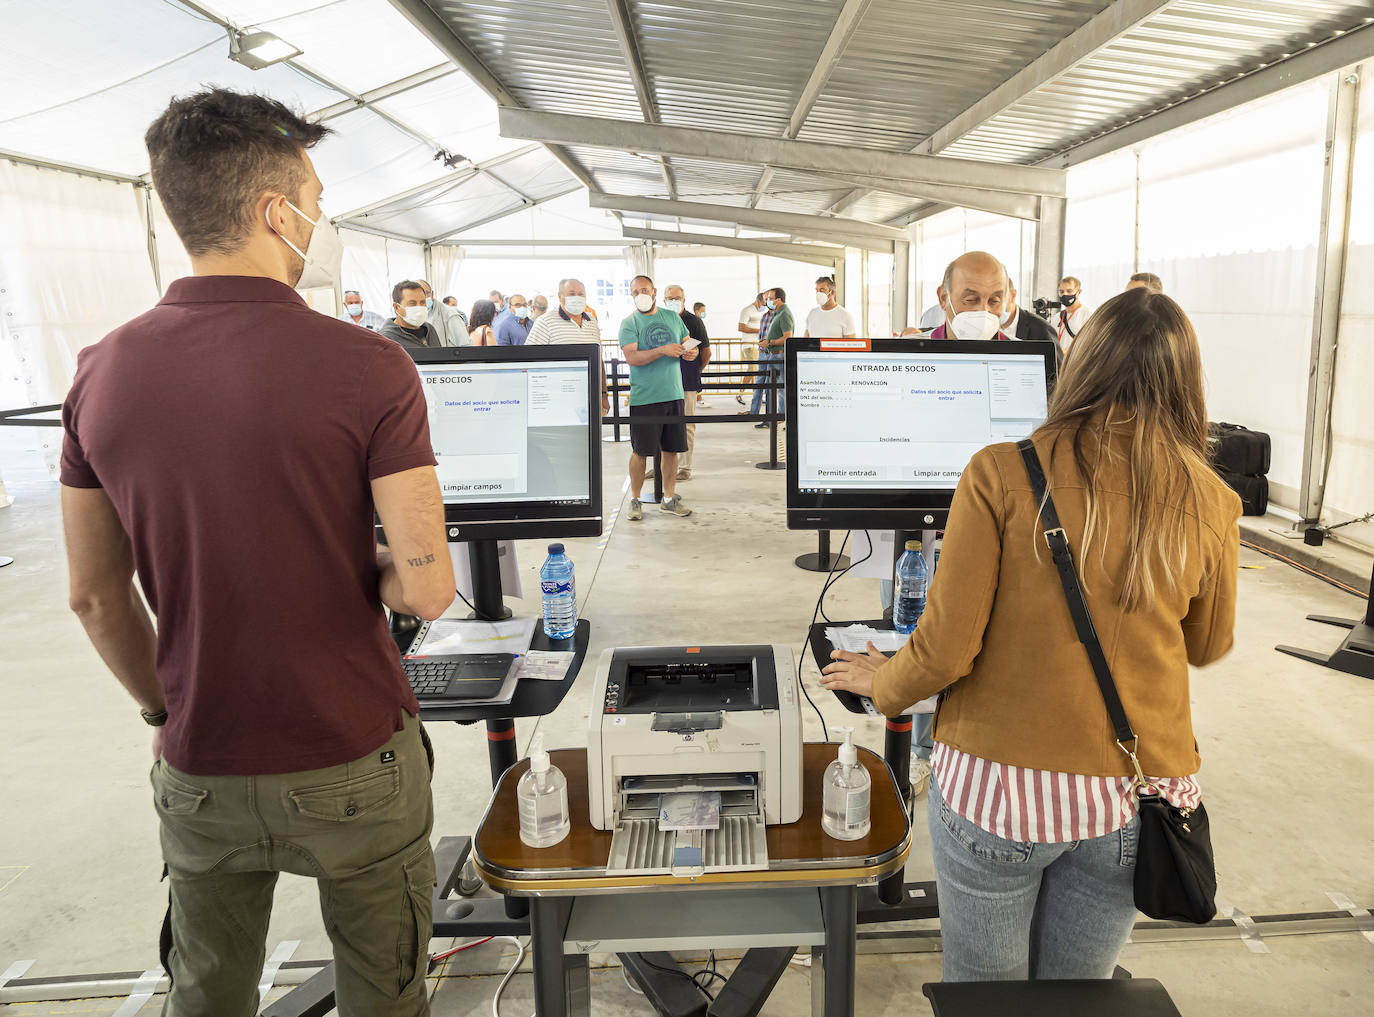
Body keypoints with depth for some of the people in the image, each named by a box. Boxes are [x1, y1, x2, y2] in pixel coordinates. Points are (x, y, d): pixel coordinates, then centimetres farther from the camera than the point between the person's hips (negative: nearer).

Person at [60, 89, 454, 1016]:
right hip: (353, 764, -4)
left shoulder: (103, 373, -4)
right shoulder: (368, 367, -19)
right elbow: (428, 590, -20)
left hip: (199, 770, 4)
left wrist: (161, 708, 17)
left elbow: (97, 596, 3)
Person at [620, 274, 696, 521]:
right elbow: (632, 357, -16)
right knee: (640, 451, 0)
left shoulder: (672, 317, 11)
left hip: (673, 394, 4)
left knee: (671, 449, 9)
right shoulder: (629, 323, -3)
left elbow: (687, 343, 20)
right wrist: (662, 350, -27)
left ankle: (669, 498, 20)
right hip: (643, 397, -4)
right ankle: (635, 500, 13)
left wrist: (691, 352, -4)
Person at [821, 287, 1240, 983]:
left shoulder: (1001, 474, -13)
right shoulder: (1209, 502, -3)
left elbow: (946, 650, -14)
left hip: (996, 789, -3)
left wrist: (881, 682, 6)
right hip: (1132, 796, 3)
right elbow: (1208, 647, 13)